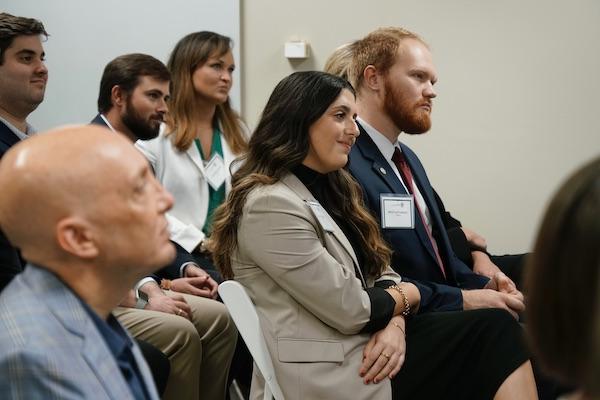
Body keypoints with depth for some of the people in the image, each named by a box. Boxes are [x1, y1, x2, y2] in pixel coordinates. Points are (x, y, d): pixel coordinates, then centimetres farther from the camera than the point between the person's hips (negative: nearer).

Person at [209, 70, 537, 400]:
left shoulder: (330, 188, 17)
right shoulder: (270, 205, -15)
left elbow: (380, 272, 14)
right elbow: (350, 310, -15)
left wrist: (395, 323, -8)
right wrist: (407, 295, 4)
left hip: (371, 344, 9)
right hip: (337, 373, -9)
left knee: (495, 327, -10)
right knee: (494, 331, -16)